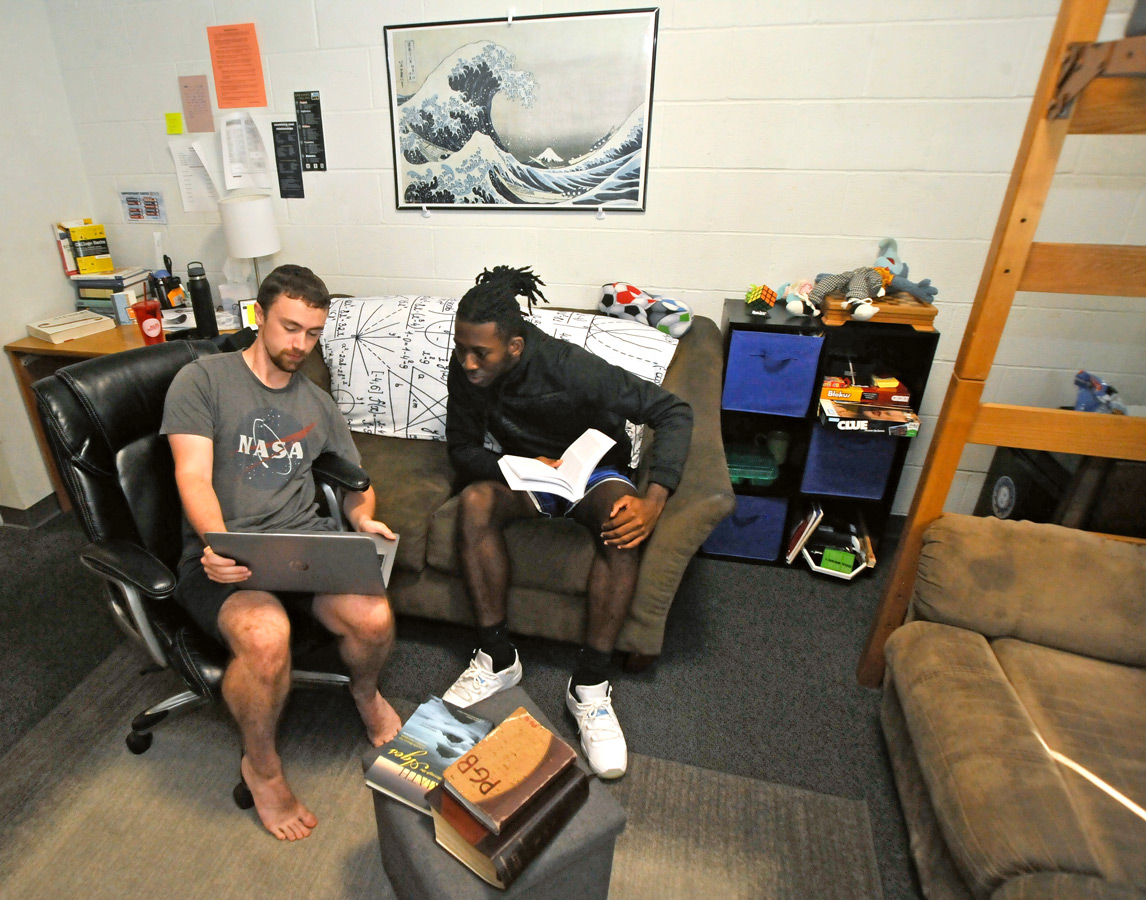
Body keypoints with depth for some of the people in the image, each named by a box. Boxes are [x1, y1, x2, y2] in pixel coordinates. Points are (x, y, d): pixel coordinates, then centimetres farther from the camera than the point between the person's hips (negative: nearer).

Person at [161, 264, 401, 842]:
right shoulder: (202, 379, 3)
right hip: (221, 556, -3)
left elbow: (356, 483, 21)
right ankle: (260, 763, 0)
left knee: (374, 617, -24)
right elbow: (193, 477, -8)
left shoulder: (317, 403, 19)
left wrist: (363, 518, -3)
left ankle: (365, 691, 15)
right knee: (266, 634, -34)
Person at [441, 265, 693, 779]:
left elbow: (674, 412, -25)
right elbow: (462, 449, -4)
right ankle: (498, 658, -16)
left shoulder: (571, 369, -28)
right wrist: (521, 467, -25)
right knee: (474, 500, -29)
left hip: (594, 469, -2)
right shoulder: (465, 371, -14)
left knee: (622, 522, -35)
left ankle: (589, 684, -22)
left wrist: (653, 501, -38)